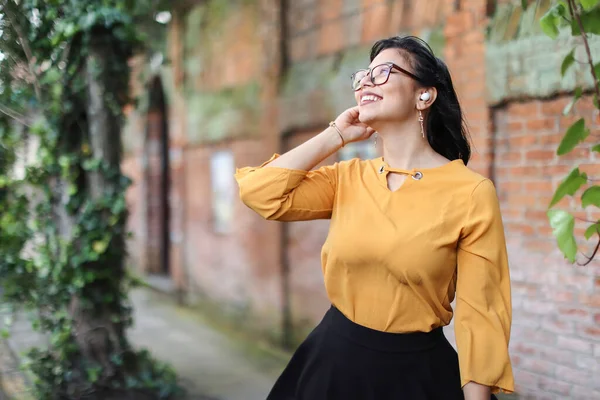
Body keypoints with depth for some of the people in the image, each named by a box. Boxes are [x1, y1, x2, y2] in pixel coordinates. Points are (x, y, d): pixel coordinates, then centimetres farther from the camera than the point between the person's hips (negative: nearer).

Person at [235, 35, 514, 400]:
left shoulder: (471, 194, -12)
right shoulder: (348, 179, 3)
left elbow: (480, 316, -13)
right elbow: (259, 193, -10)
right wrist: (335, 136, -5)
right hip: (333, 362, 5)